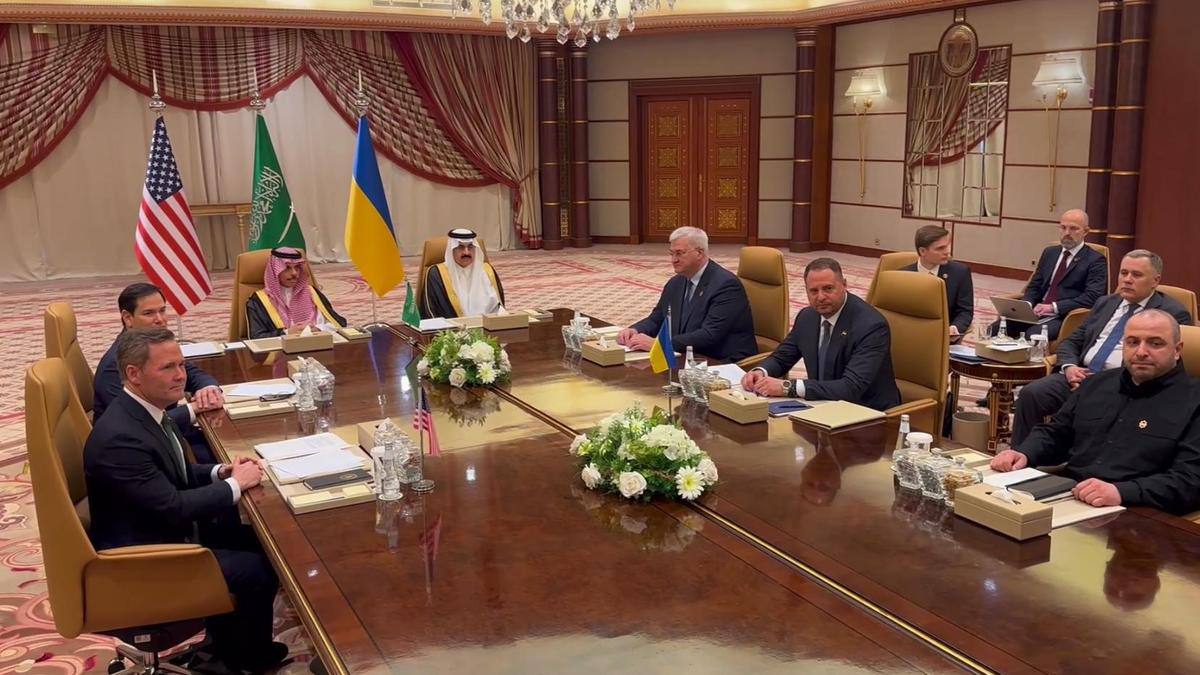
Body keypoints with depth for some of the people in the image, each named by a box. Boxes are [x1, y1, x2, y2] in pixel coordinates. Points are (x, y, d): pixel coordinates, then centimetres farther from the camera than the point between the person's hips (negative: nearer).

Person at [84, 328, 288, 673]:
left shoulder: (149, 409, 0)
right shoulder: (119, 437, -30)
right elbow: (173, 507, -29)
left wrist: (220, 472, -4)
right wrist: (235, 484, -17)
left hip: (170, 530, 10)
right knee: (261, 570, -11)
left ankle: (228, 642, 26)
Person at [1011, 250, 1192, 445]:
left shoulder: (1173, 314, 2)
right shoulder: (1106, 303, 21)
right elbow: (1071, 341, 21)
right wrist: (1069, 366, -4)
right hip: (1081, 375, 6)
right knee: (1031, 393, -19)